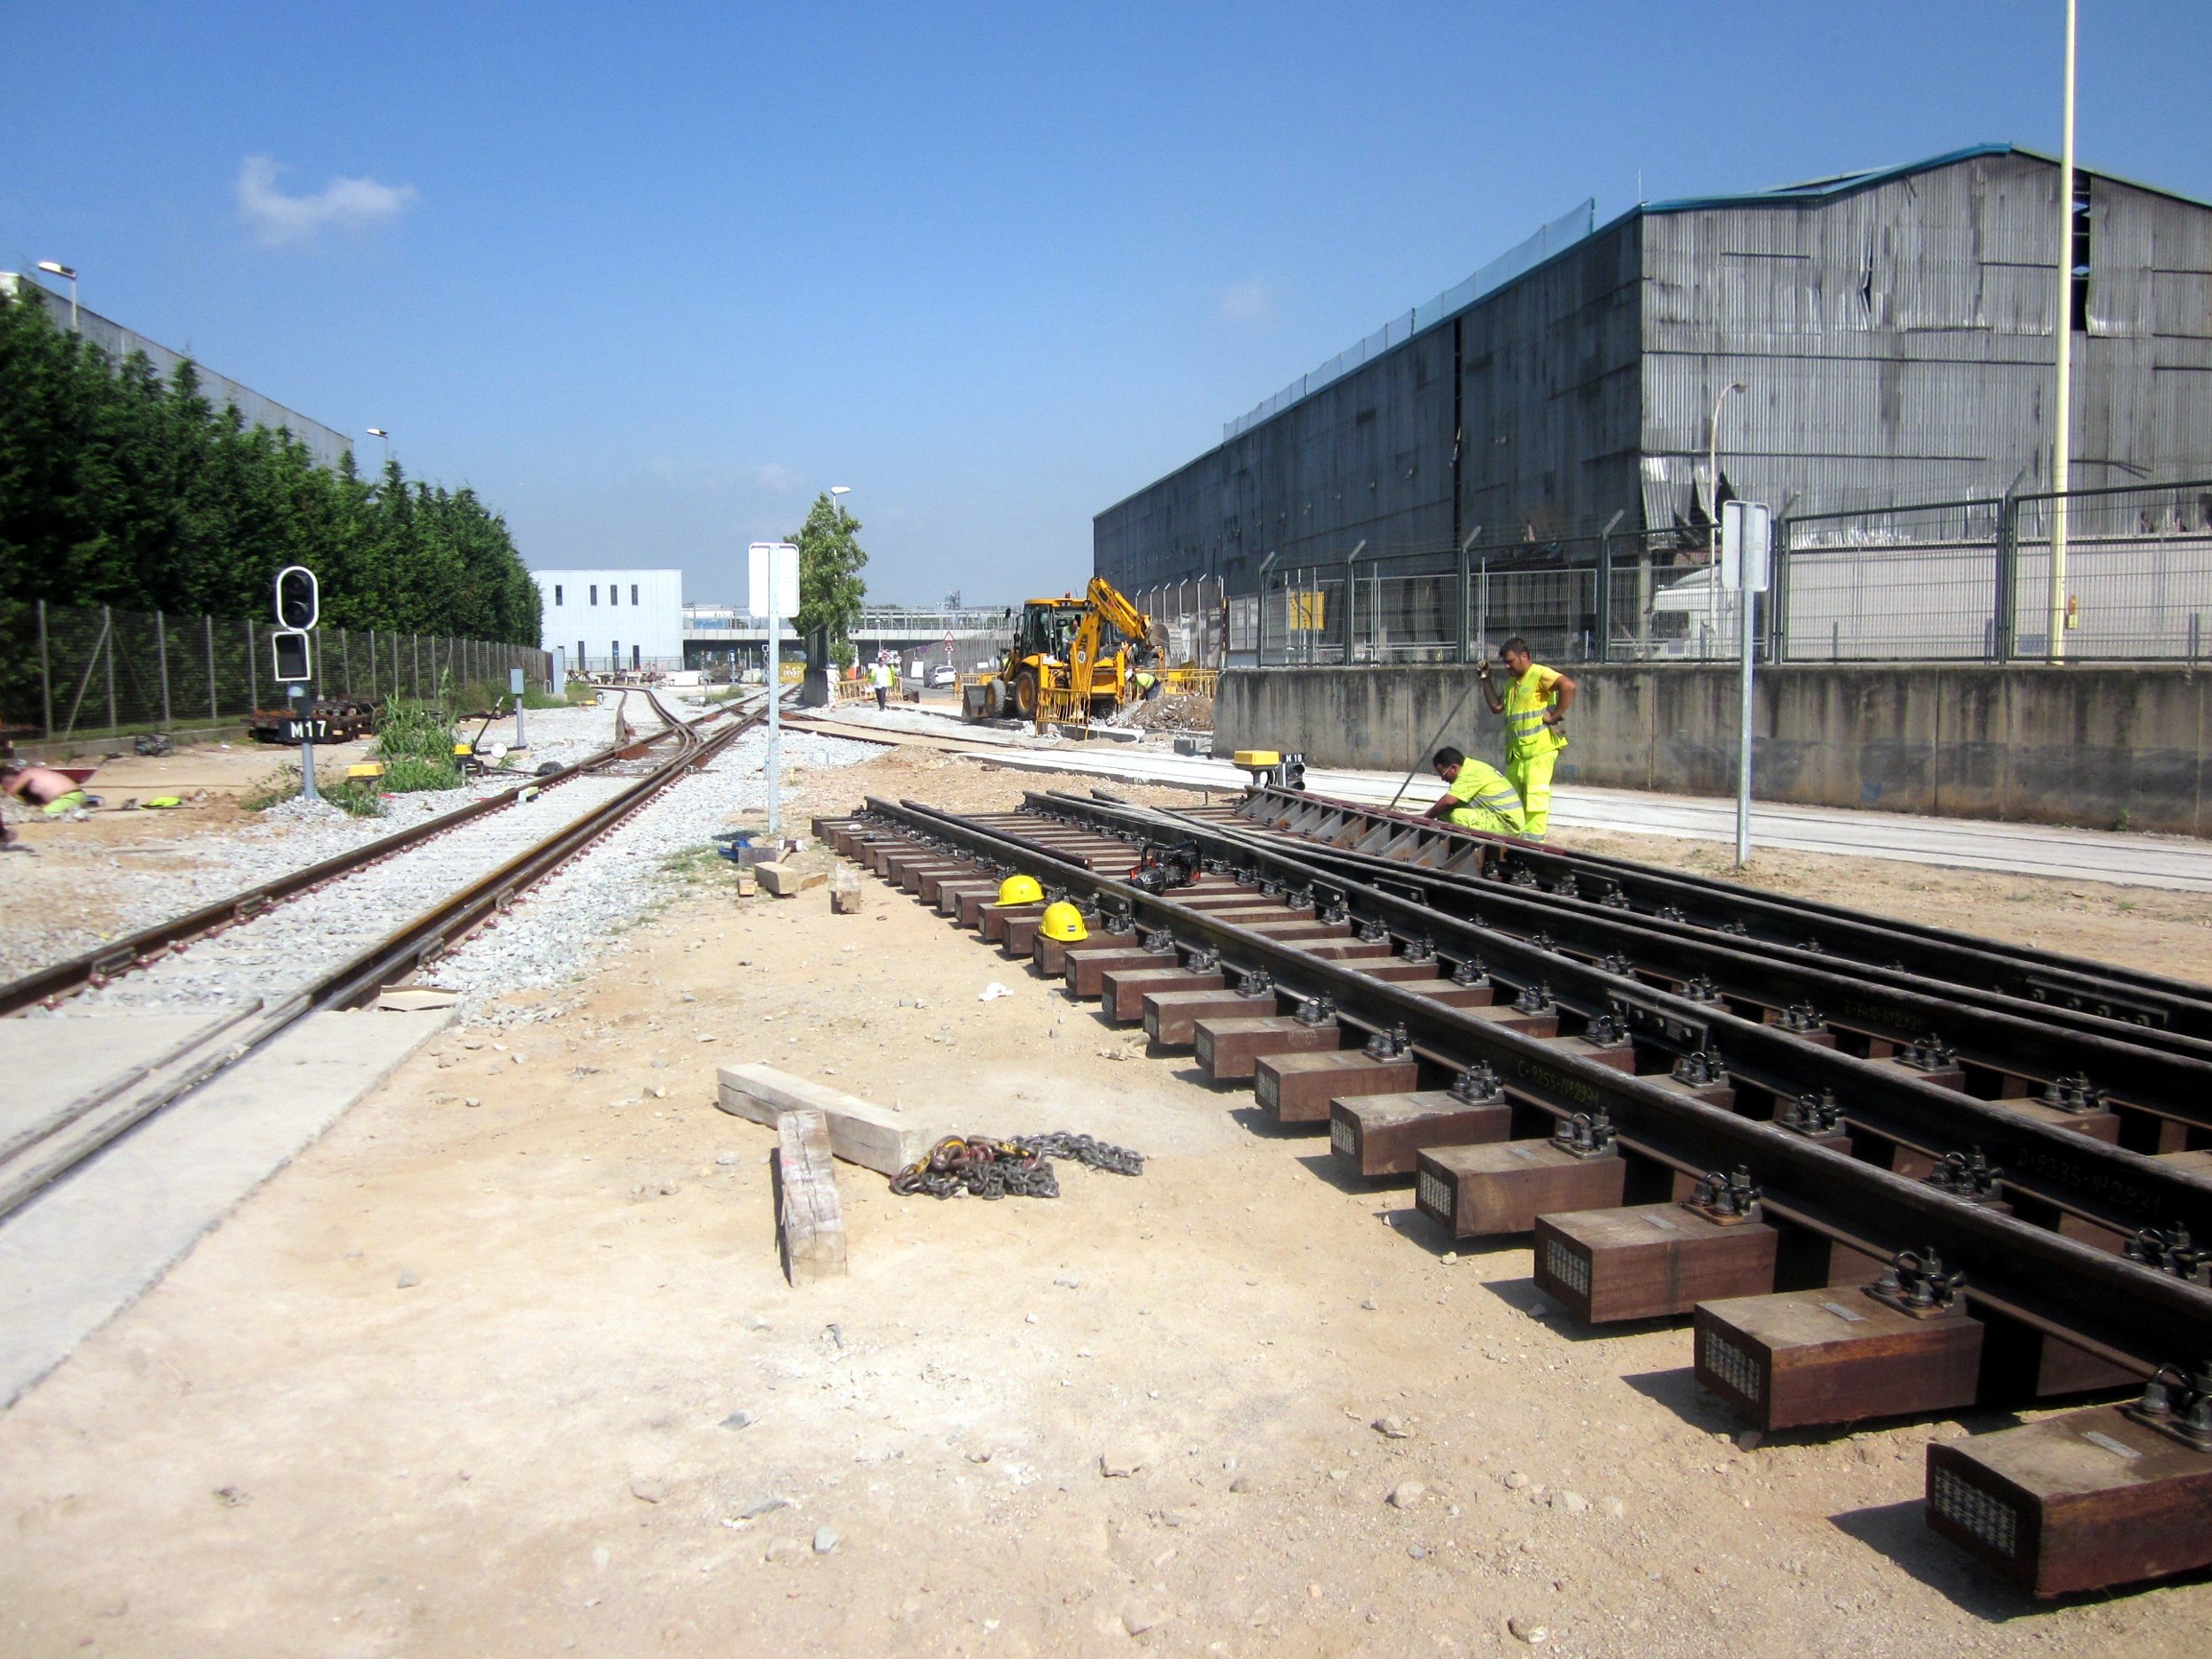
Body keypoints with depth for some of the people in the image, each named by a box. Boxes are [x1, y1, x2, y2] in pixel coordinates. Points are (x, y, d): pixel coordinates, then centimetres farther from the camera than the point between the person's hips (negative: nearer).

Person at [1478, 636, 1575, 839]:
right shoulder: (1512, 681, 19)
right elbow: (1496, 707, 21)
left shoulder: (1540, 674, -9)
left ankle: (1534, 838, -7)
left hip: (1540, 748, -9)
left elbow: (1568, 686, -23)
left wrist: (1555, 715, -20)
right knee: (1511, 794, 12)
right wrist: (1486, 679, 15)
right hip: (1516, 750, 9)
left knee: (1535, 792, -9)